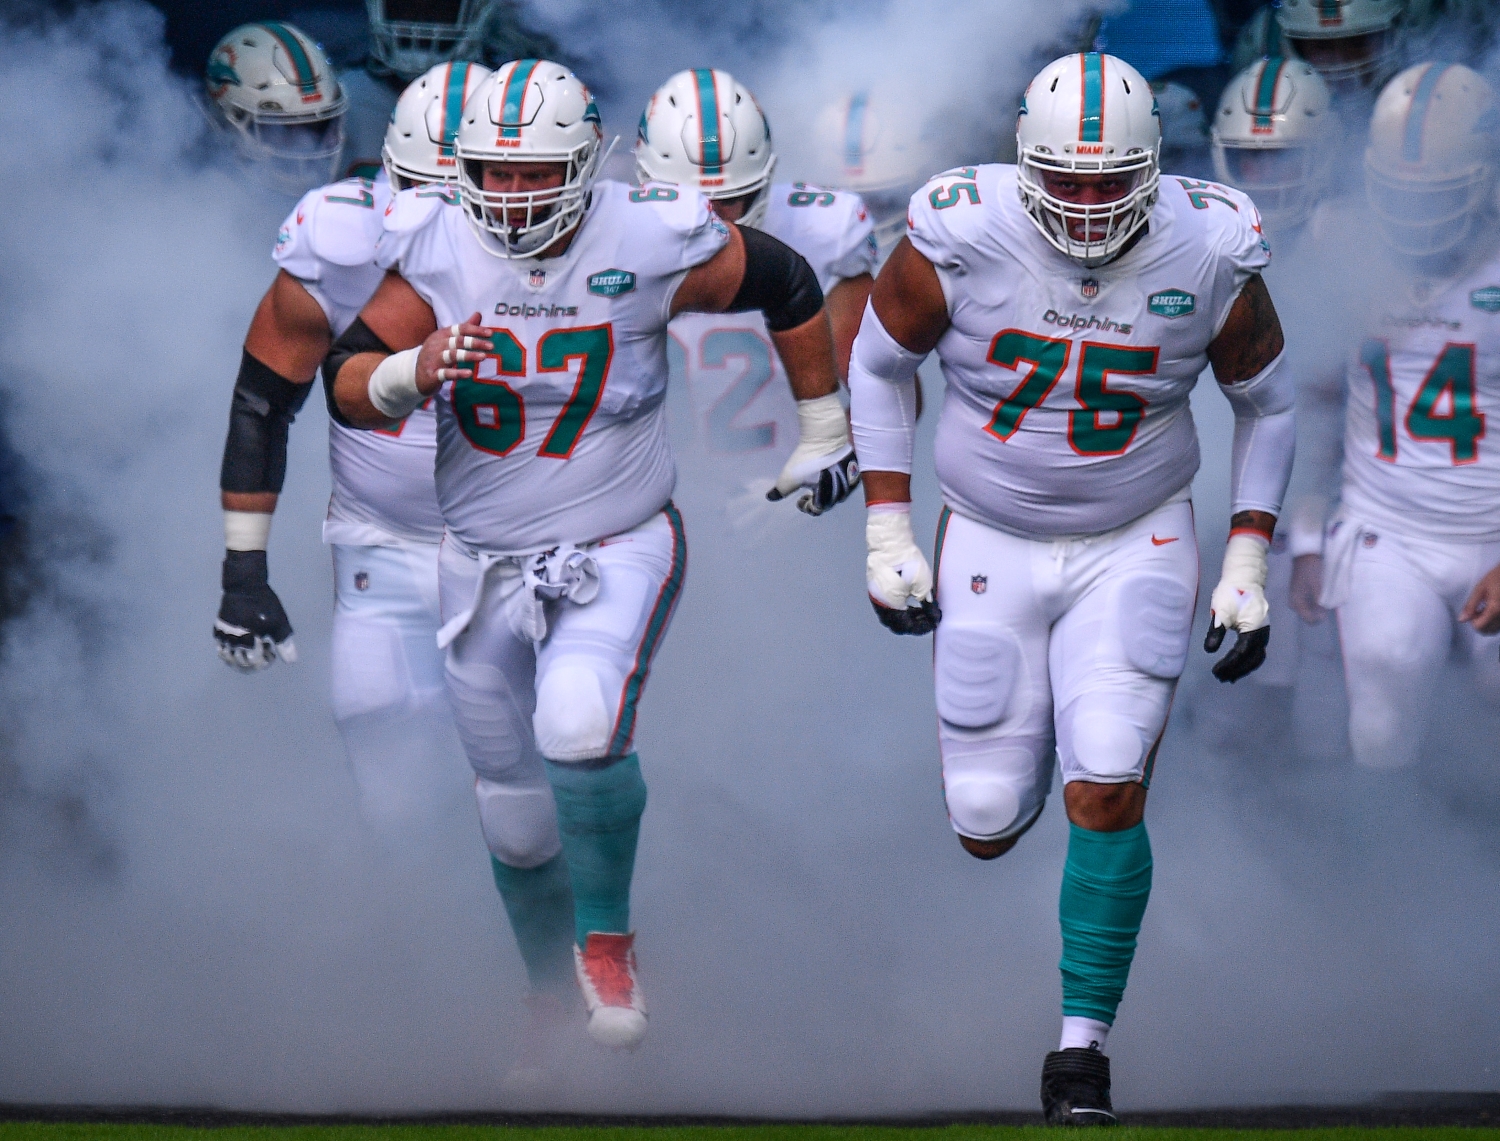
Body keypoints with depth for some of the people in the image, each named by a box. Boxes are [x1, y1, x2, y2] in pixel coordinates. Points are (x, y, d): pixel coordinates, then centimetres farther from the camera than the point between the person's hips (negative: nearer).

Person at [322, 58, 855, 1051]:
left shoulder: (648, 243, -15)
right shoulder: (435, 250, -10)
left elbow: (790, 288, 1)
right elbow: (349, 382, -8)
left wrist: (827, 434, 11)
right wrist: (416, 371, -30)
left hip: (620, 550, -3)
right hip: (483, 561, 3)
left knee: (579, 727, -31)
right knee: (519, 824, 12)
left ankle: (607, 937, -7)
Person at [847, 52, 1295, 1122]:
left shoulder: (1210, 254, -15)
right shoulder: (963, 238, -18)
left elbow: (1267, 401, 3)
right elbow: (878, 363, 0)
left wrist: (1248, 570, 0)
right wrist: (888, 534, -3)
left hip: (1136, 547, -1)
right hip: (993, 544, 1)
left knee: (1107, 799, -17)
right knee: (989, 827, 4)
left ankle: (1083, 1042, -3)